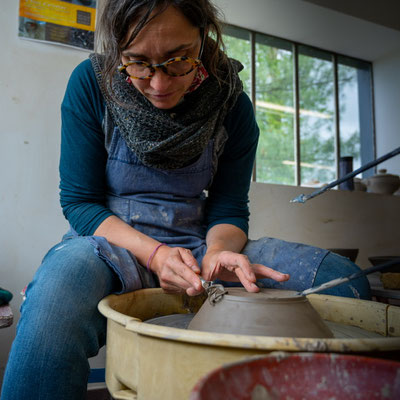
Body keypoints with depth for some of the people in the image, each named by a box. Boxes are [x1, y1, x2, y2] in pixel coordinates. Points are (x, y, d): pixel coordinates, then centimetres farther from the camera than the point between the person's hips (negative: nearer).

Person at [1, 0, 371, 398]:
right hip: (115, 243, -2)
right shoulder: (91, 82, -8)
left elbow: (228, 207, 1)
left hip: (196, 243, 3)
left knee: (342, 278, -16)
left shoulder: (232, 103, -4)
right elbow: (79, 202, -7)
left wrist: (219, 250, -23)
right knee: (58, 288, -40)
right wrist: (154, 253, -23)